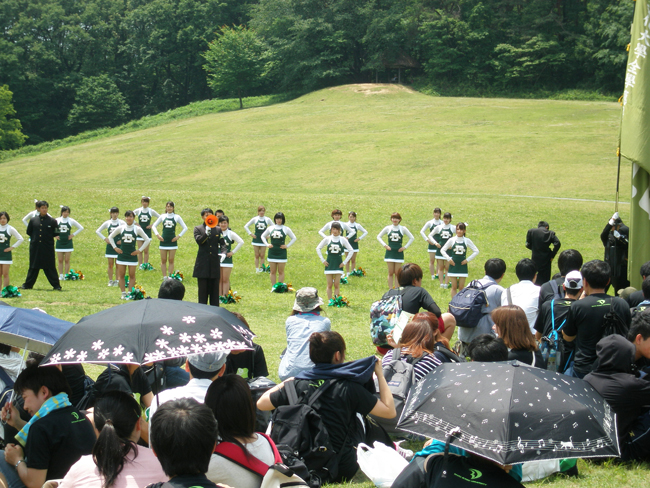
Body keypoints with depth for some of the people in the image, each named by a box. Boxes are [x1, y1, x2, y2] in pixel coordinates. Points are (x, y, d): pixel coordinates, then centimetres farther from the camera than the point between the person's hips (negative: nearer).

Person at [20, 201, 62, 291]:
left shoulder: (52, 221, 0)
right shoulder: (33, 220, 6)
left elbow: (56, 234, 4)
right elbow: (29, 232, 16)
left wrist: (48, 237, 2)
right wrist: (35, 237, 9)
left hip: (48, 248, -2)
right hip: (35, 247, 2)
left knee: (50, 268, -2)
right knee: (33, 267, 10)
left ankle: (56, 286, 3)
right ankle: (28, 285, 20)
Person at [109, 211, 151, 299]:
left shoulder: (137, 229, -1)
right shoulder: (121, 228, 2)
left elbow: (147, 240, 4)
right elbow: (110, 237, 14)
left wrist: (139, 250, -1)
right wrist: (115, 247, 5)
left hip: (132, 255, -1)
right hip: (122, 255, 1)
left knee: (132, 275, 1)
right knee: (121, 275, 3)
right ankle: (123, 294, 10)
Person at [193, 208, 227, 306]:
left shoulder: (218, 229, 10)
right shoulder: (198, 229, 5)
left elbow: (222, 243, 5)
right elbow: (198, 240, -11)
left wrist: (223, 253, -14)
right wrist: (206, 233, -26)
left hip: (215, 262, 2)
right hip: (203, 263, -2)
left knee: (215, 287, 5)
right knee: (202, 288, 2)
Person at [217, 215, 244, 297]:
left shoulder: (230, 234, 2)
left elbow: (241, 242, -2)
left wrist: (233, 252, -5)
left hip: (227, 259, -2)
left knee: (225, 280, -1)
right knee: (219, 280, 4)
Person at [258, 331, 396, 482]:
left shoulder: (298, 384, -6)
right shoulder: (349, 388, -13)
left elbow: (261, 404, 7)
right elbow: (390, 411, -7)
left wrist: (284, 383, 22)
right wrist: (380, 374, 3)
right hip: (341, 472, -2)